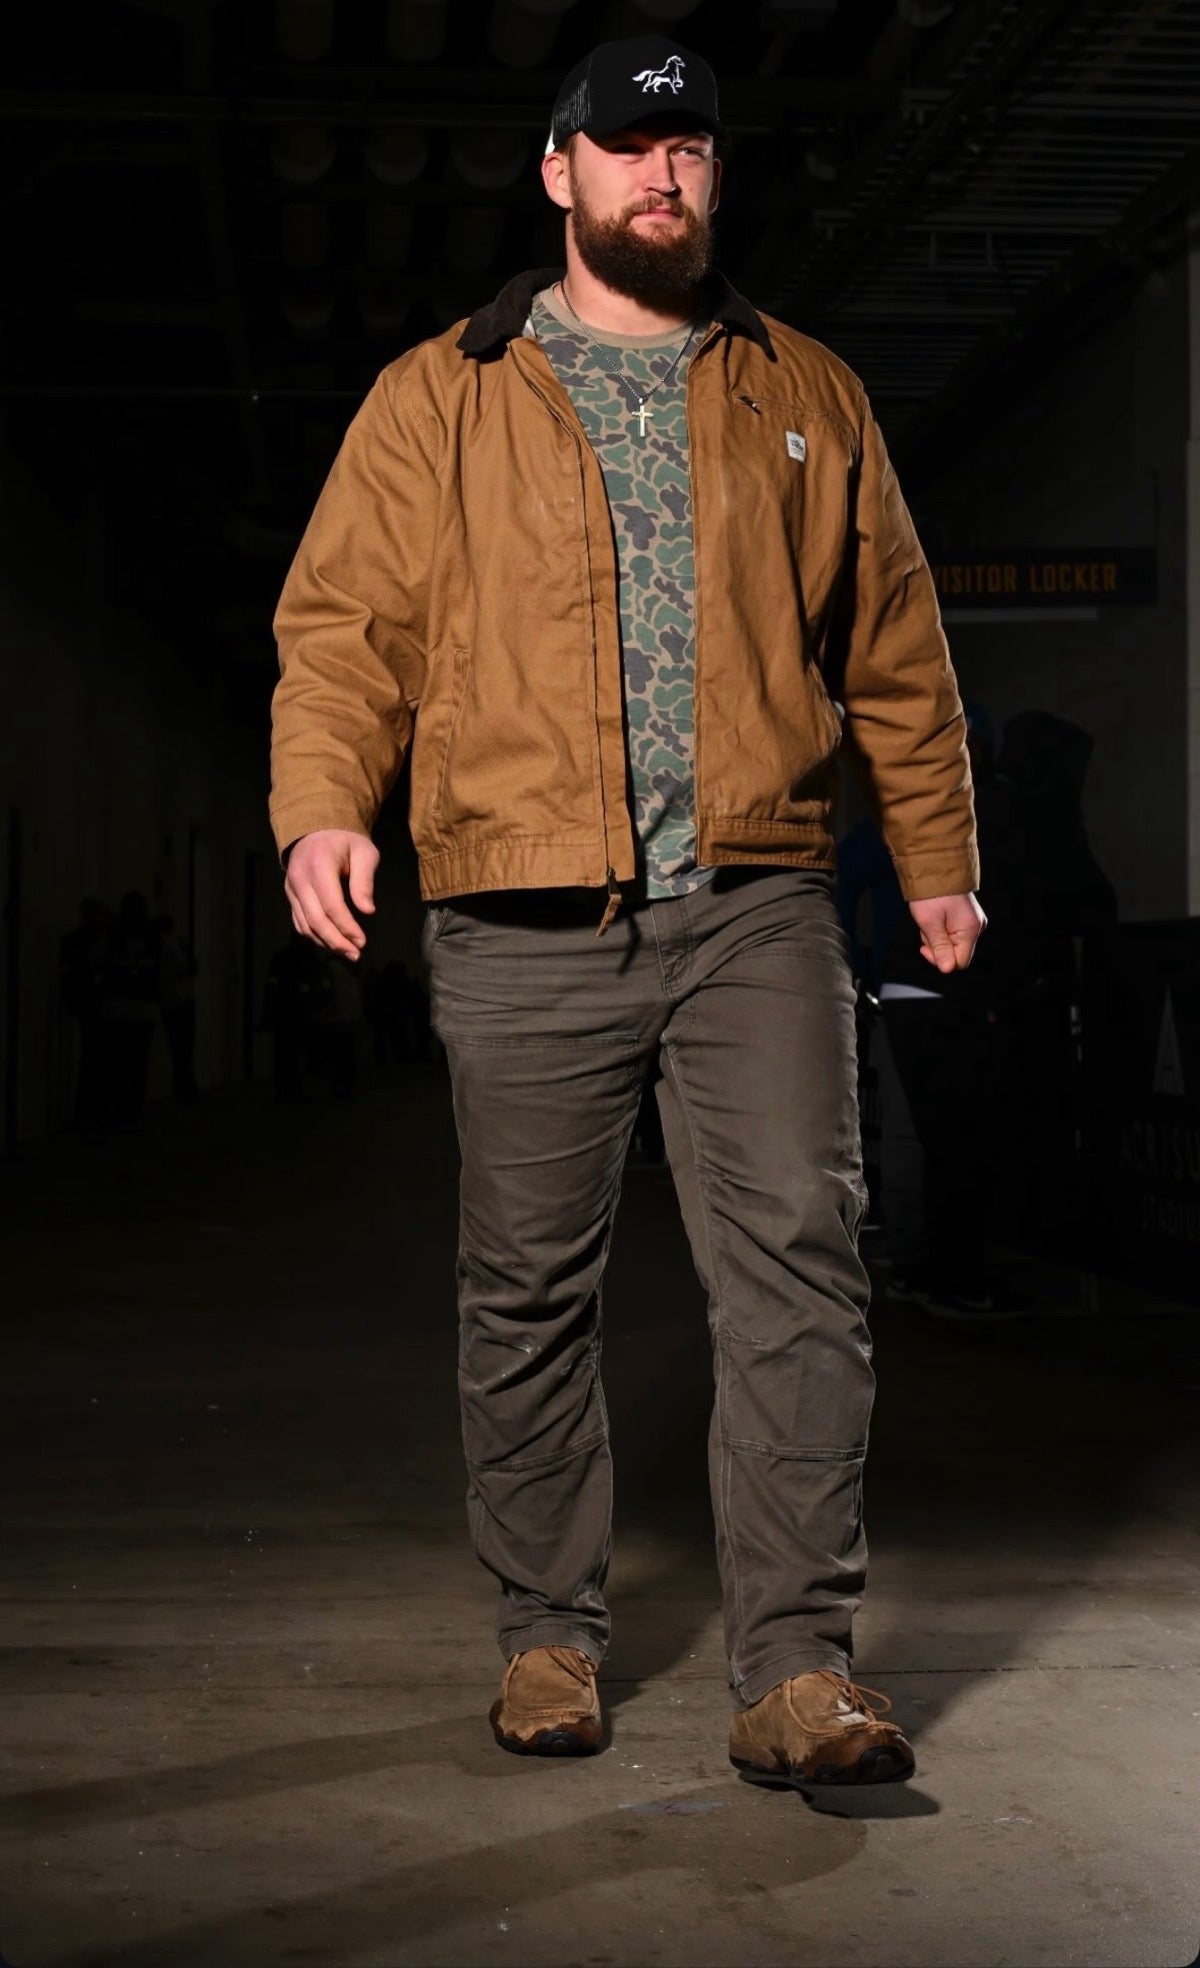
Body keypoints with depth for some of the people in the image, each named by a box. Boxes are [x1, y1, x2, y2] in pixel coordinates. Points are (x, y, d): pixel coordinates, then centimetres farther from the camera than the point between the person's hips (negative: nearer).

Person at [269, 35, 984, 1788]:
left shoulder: (805, 397, 16)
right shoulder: (437, 402, 10)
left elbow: (892, 646, 18)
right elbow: (344, 622, 5)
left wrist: (940, 855, 16)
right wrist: (321, 807, -12)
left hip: (756, 912, 1)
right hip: (525, 928, 0)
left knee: (800, 1264, -9)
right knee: (530, 1296, 6)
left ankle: (797, 1672, -2)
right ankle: (550, 1638, 22)